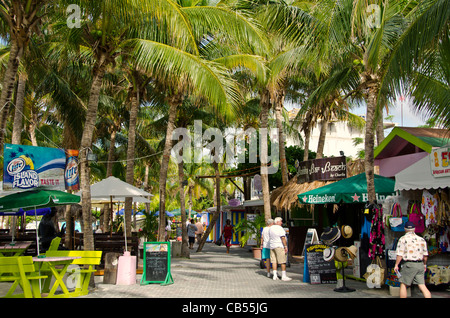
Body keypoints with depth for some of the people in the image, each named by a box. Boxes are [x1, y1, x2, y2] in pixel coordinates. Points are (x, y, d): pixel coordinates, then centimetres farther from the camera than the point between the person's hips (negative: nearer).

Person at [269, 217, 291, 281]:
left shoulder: (271, 228, 10)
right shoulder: (280, 228, -13)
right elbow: (283, 238, -17)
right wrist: (286, 246, -15)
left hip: (272, 246, 7)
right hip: (280, 246, -7)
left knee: (274, 261, 6)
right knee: (283, 261, -3)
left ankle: (275, 276, 5)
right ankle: (283, 276, -3)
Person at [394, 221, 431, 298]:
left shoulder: (403, 239, -4)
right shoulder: (421, 239, 10)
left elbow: (400, 254, -9)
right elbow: (425, 255, 12)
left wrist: (396, 265, -2)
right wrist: (424, 264, 26)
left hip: (409, 265, -5)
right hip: (420, 265, 5)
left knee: (403, 284, 7)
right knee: (422, 286, 6)